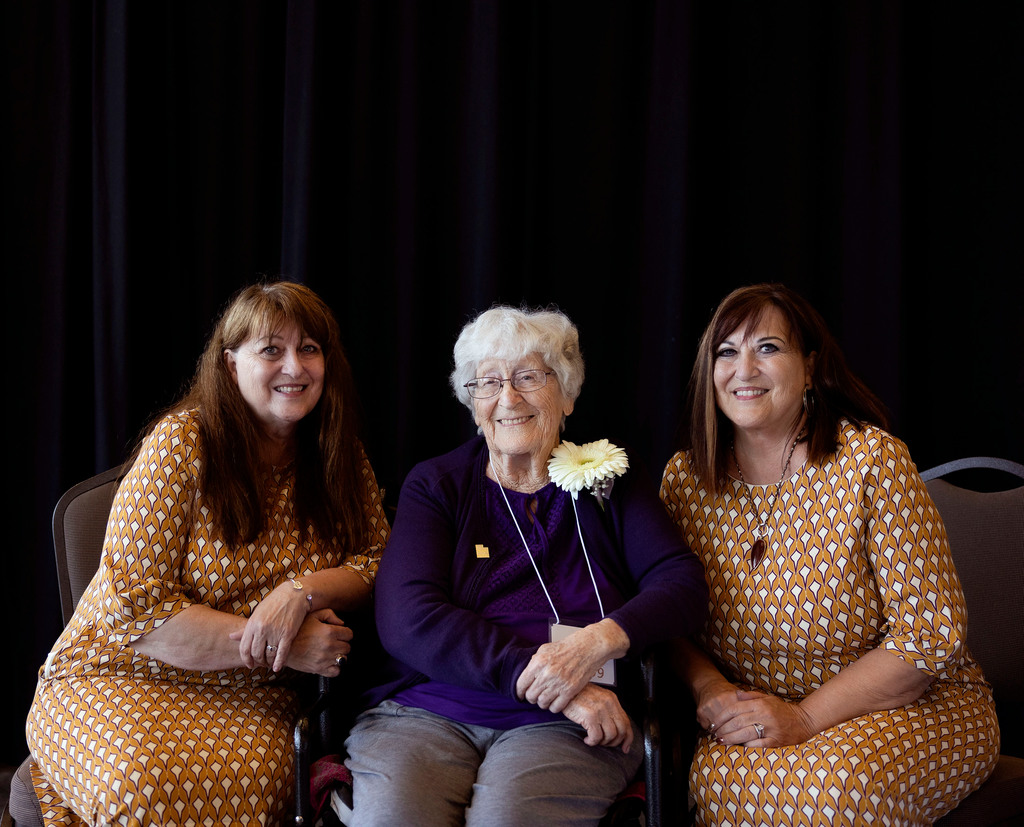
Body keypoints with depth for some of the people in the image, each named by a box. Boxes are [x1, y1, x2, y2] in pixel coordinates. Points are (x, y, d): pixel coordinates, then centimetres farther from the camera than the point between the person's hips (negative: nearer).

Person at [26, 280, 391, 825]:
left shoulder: (341, 459, 7)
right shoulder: (181, 443, -9)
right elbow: (138, 605, -13)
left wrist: (303, 590, -18)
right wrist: (281, 647, -19)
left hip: (248, 698, 3)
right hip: (120, 677, -2)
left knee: (247, 780, -33)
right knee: (147, 783, -35)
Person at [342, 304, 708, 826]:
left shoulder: (607, 481, 14)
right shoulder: (435, 485, 10)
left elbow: (683, 584, 3)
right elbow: (406, 620, -5)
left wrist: (602, 639, -19)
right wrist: (546, 679, -15)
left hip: (563, 728, 0)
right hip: (425, 711, 0)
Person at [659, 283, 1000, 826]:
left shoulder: (872, 459, -12)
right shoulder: (685, 478, 1)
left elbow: (929, 632, -15)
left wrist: (806, 718, -21)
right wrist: (707, 687, -15)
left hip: (909, 704, -3)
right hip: (751, 716, 3)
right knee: (721, 776, -31)